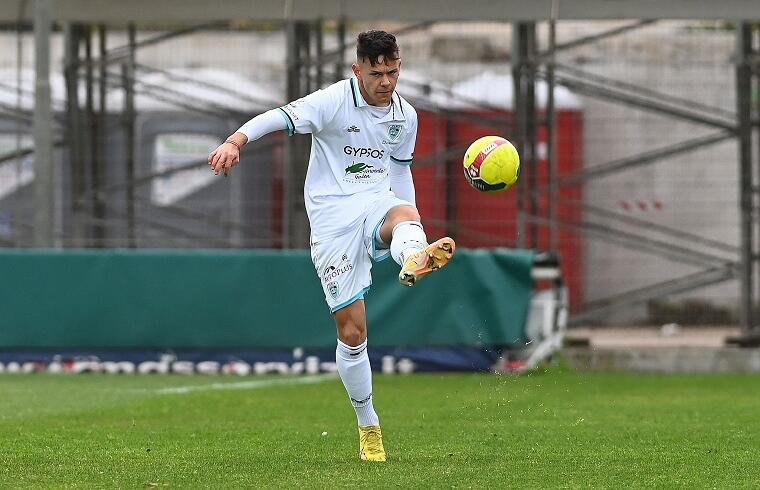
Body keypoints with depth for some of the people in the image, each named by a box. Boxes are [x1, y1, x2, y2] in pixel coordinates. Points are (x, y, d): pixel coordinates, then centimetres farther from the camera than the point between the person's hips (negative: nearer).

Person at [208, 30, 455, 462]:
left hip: (377, 202, 3)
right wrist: (235, 142, -38)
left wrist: (415, 231, 27)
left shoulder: (405, 116, 10)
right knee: (351, 331, -4)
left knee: (405, 215, -37)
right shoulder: (335, 101, -8)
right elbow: (277, 119, -20)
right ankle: (368, 427, 12)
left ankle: (417, 259, -76)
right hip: (333, 217, -3)